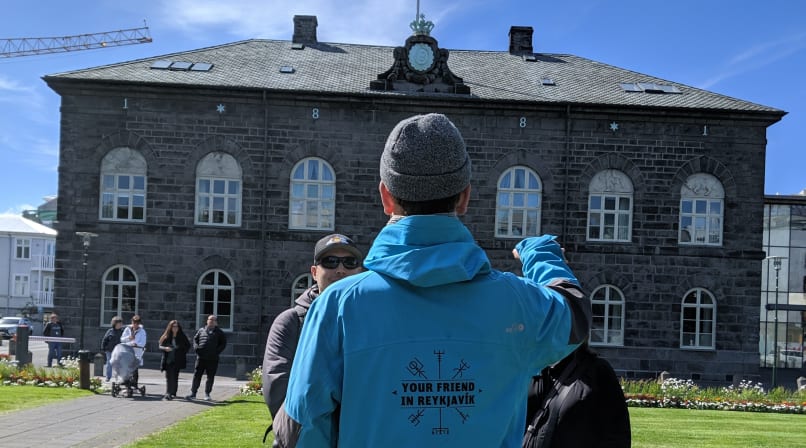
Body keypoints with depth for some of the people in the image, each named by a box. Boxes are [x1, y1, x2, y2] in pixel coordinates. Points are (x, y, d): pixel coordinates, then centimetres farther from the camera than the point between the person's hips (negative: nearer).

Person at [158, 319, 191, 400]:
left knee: (174, 377, -5)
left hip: (177, 360, -1)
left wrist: (182, 353, -1)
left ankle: (172, 393, -3)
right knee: (168, 377, 1)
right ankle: (168, 393, 7)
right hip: (168, 360, 1)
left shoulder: (182, 337, 2)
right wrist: (165, 348, -13)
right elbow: (160, 346, 8)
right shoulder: (166, 337, 4)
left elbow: (188, 345, 11)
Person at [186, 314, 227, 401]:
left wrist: (217, 351, -7)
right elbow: (195, 339, 18)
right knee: (197, 375, 1)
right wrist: (196, 347, -1)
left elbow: (223, 343, 7)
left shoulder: (219, 332, 8)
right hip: (201, 357, 1)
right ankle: (193, 393, 6)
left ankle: (207, 394, 11)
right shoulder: (201, 330, 14)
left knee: (210, 377, 3)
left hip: (212, 359, -1)